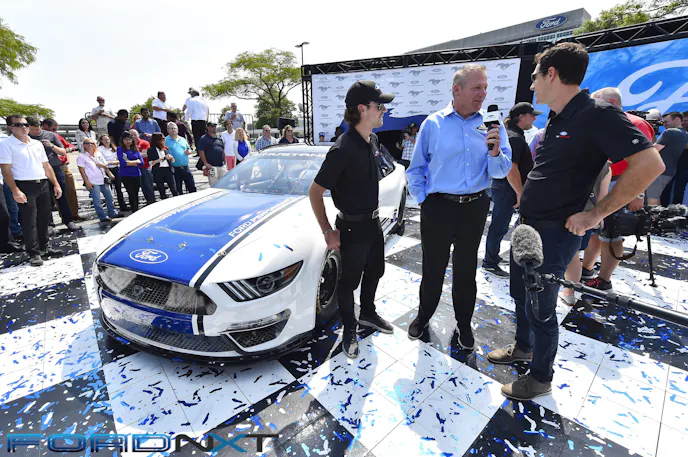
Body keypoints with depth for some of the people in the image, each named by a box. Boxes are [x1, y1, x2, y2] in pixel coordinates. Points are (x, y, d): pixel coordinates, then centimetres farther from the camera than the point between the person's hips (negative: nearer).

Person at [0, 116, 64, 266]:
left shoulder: (38, 144, 14)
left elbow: (46, 165, 17)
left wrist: (56, 184, 10)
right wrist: (15, 191, -18)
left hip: (43, 185, 6)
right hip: (25, 187, -5)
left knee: (44, 219, 11)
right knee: (29, 221, -3)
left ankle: (44, 248, 22)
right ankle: (34, 253, 4)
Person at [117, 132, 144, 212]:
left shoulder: (135, 149, 10)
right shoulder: (120, 149, 0)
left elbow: (141, 162, 2)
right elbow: (123, 163, -11)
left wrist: (129, 162, -8)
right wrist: (135, 162, -4)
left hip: (136, 175, 3)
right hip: (125, 175, -3)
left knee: (136, 194, 9)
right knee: (131, 194, -6)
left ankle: (137, 211, 18)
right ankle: (134, 212, -4)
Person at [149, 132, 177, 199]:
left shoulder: (166, 149, 13)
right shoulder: (151, 150, 2)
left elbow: (172, 161, 15)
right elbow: (150, 163, -5)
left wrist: (171, 157, -5)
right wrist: (159, 160, -17)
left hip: (168, 170, 2)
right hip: (158, 172, -2)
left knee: (174, 190, -4)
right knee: (162, 192, 5)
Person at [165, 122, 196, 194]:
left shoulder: (183, 139, 15)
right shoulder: (166, 140, 0)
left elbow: (190, 150, 20)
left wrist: (189, 151, -1)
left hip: (185, 167, 3)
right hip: (175, 169, -3)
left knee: (192, 187, 4)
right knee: (178, 190, 6)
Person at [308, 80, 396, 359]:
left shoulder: (372, 141, 2)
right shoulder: (343, 150, -24)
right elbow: (314, 192, -20)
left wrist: (372, 213, 17)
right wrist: (328, 232, -18)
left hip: (373, 221, 8)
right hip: (352, 226, -8)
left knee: (374, 272, 22)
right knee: (349, 281, 10)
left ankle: (367, 313, 47)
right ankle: (349, 330, 33)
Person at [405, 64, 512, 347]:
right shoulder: (433, 123, -3)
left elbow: (501, 172, -2)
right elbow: (416, 169, 2)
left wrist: (495, 152, -21)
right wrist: (423, 199, -4)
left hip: (475, 207, 2)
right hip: (437, 207, -2)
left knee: (466, 268, 16)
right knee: (433, 267, 11)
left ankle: (463, 323, 37)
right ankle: (424, 316, 35)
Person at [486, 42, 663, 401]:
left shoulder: (597, 115, -16)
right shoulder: (556, 120, 11)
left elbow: (650, 164, -22)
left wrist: (595, 215, -21)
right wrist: (526, 201, 6)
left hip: (553, 233, -9)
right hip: (527, 226, 9)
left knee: (540, 308, 5)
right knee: (520, 294, 21)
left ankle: (540, 377, 27)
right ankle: (523, 347, 44)